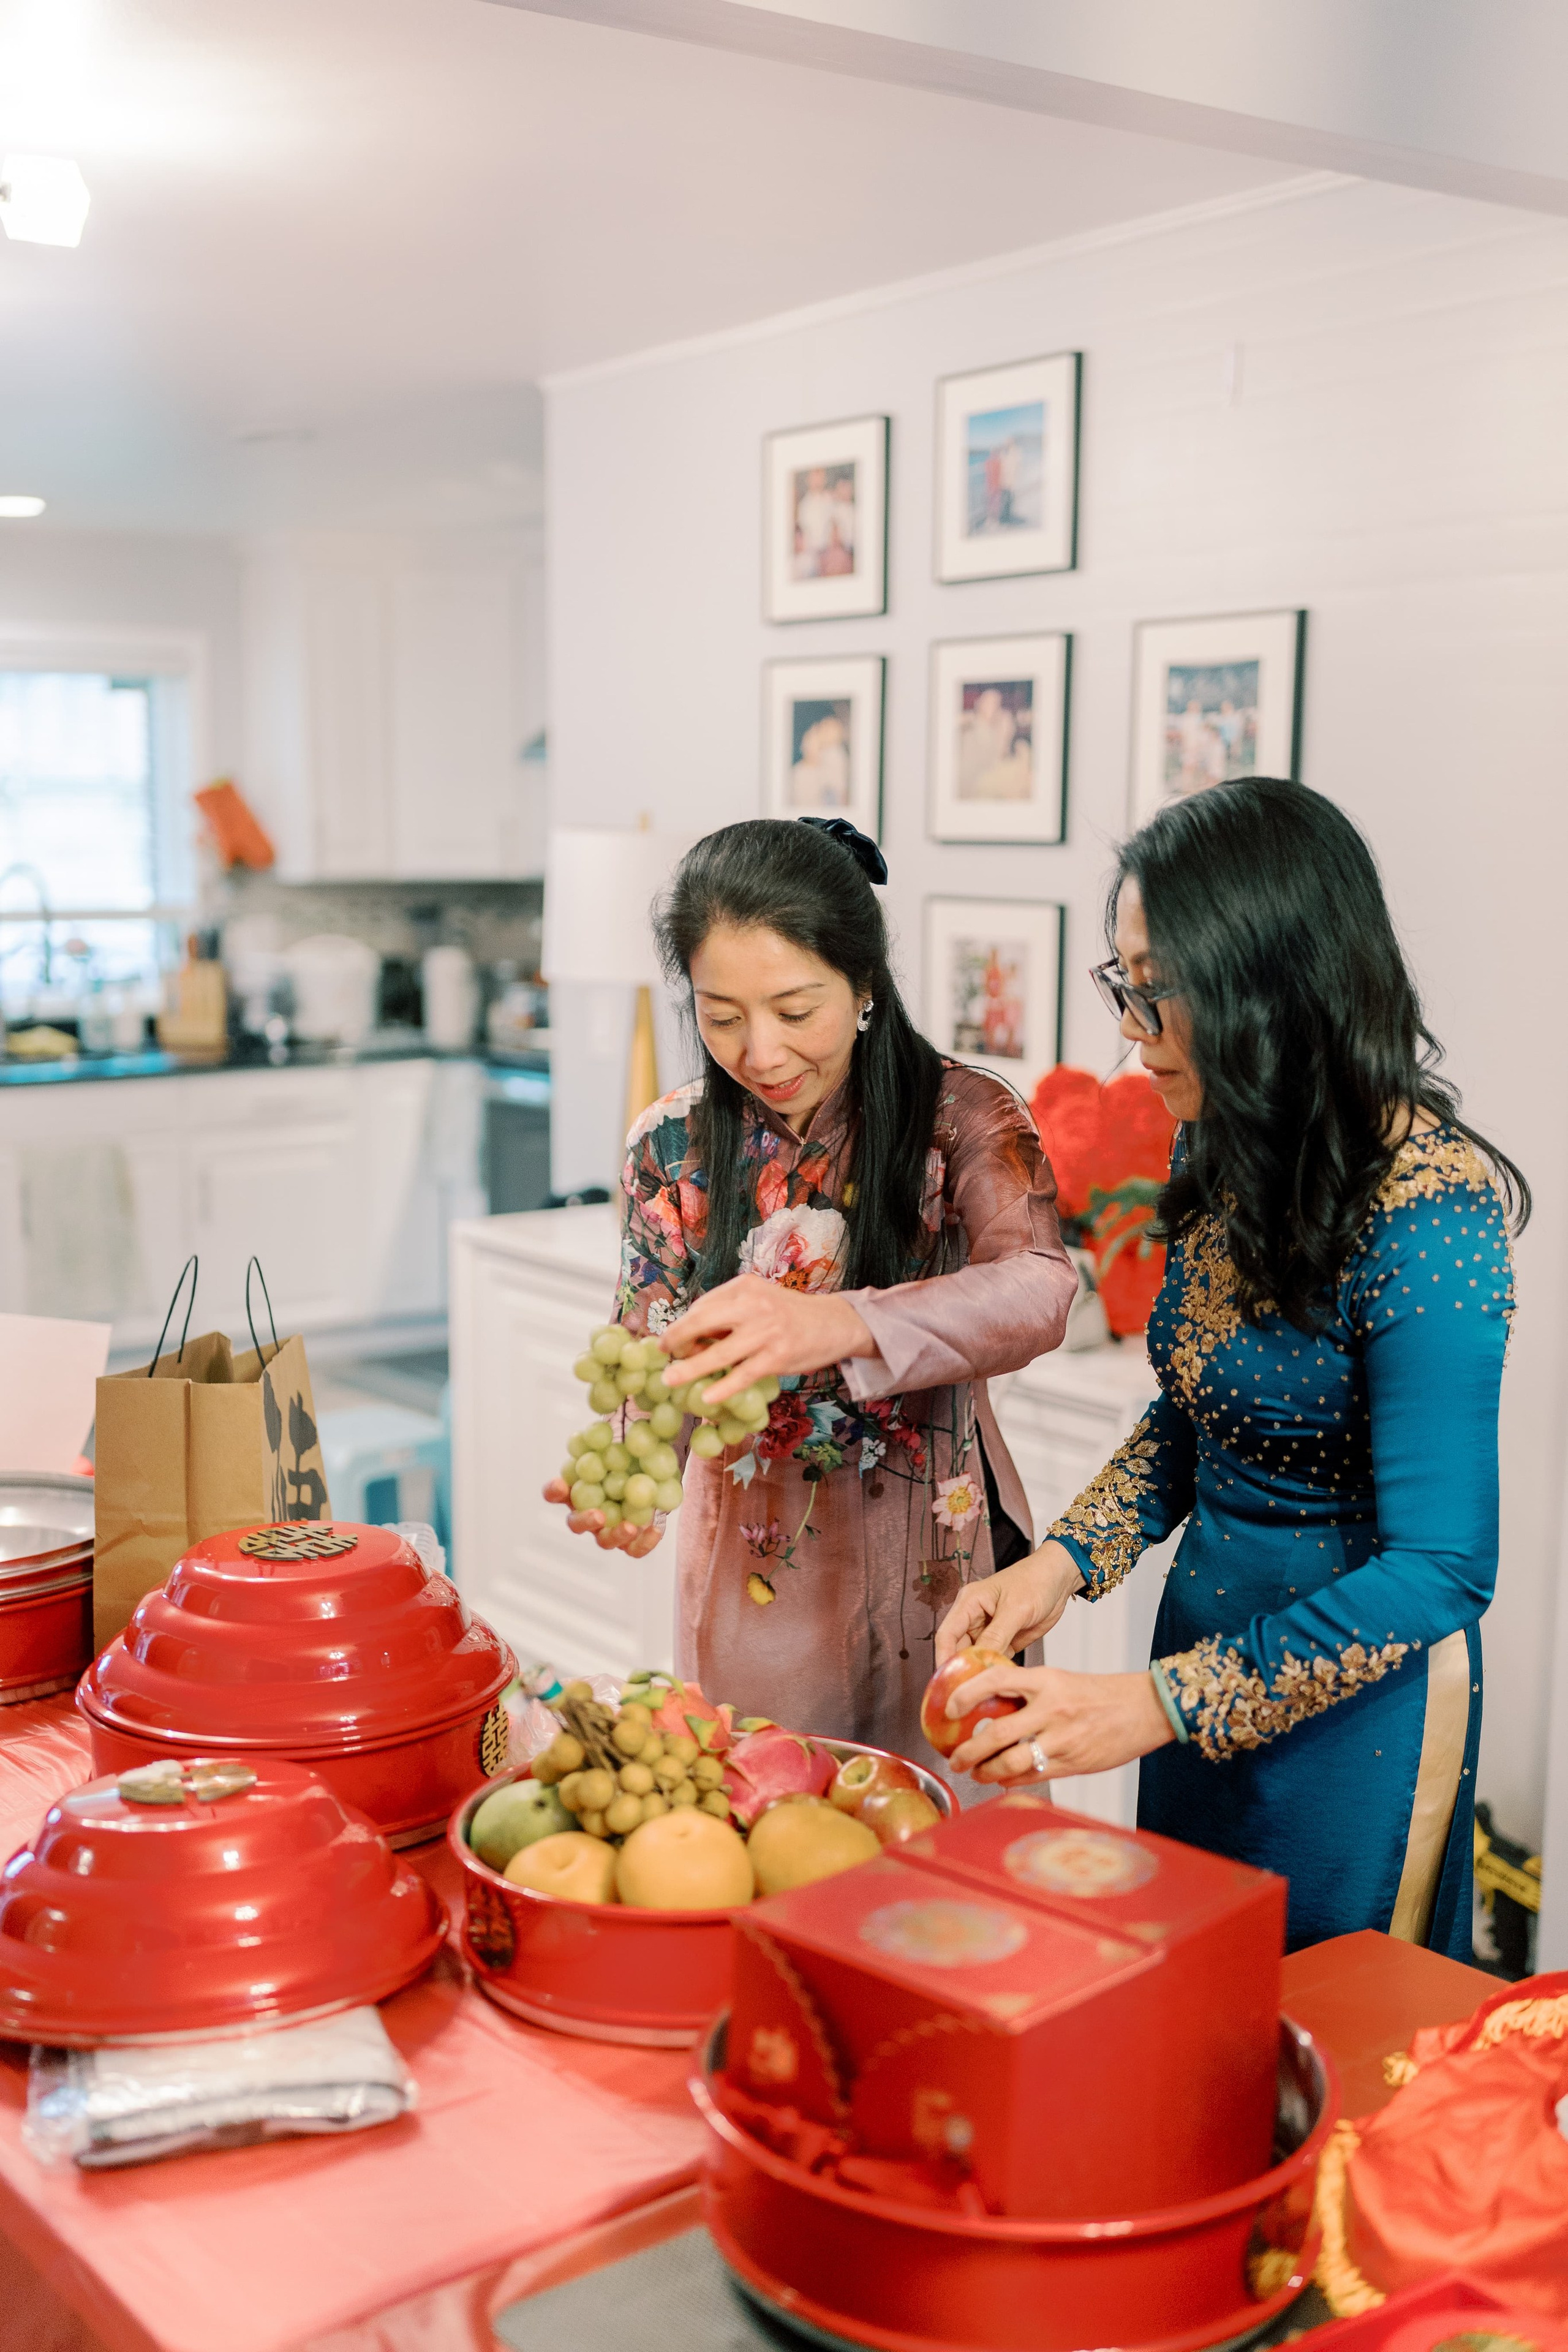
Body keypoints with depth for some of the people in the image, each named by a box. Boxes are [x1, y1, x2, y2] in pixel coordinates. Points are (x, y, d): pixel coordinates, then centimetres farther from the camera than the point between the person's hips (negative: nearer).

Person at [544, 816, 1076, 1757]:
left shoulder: (961, 1116, -11)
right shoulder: (674, 1144, -1)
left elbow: (1038, 1293, -28)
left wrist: (838, 1326, -45)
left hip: (933, 1574, -2)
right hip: (751, 1581, 2)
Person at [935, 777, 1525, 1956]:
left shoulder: (1424, 1207, -25)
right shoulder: (1234, 1157, -1)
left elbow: (1441, 1567, -25)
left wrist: (1155, 1704, -27)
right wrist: (1062, 1563, -5)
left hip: (1356, 1681, -7)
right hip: (1206, 1622, 7)